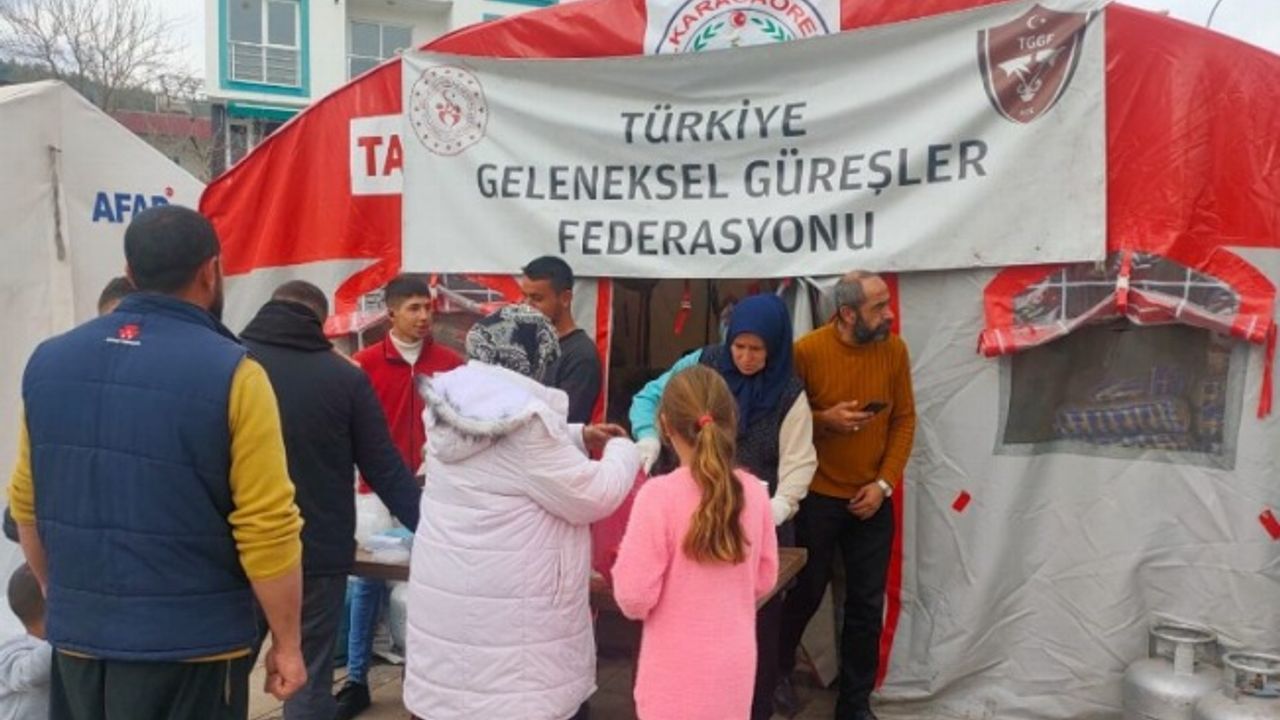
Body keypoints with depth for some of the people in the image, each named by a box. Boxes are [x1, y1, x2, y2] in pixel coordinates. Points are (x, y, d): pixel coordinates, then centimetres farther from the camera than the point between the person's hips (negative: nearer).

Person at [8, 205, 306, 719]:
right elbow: (268, 528, -18)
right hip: (190, 644, -5)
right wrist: (286, 642, -6)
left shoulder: (49, 361, 1)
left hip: (78, 634, 5)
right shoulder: (231, 374, -17)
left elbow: (26, 505, 9)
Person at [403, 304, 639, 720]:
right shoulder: (523, 420, -23)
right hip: (508, 605, -8)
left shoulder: (451, 405, 3)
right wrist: (622, 451, 2)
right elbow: (592, 498, -15)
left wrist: (577, 437, 17)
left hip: (447, 591, 8)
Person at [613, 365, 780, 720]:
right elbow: (764, 579, 7)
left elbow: (634, 598, -17)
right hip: (734, 667, 4)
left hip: (679, 674, -4)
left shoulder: (659, 495, -20)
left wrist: (626, 560, 2)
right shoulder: (753, 491, -6)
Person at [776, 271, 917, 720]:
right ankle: (778, 671, 40)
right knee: (805, 594, 12)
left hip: (872, 501, 3)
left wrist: (884, 483, -8)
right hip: (817, 498, -2)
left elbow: (904, 419, 0)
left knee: (867, 607, 9)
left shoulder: (894, 350, -5)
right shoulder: (807, 351, -14)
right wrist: (824, 419, -23)